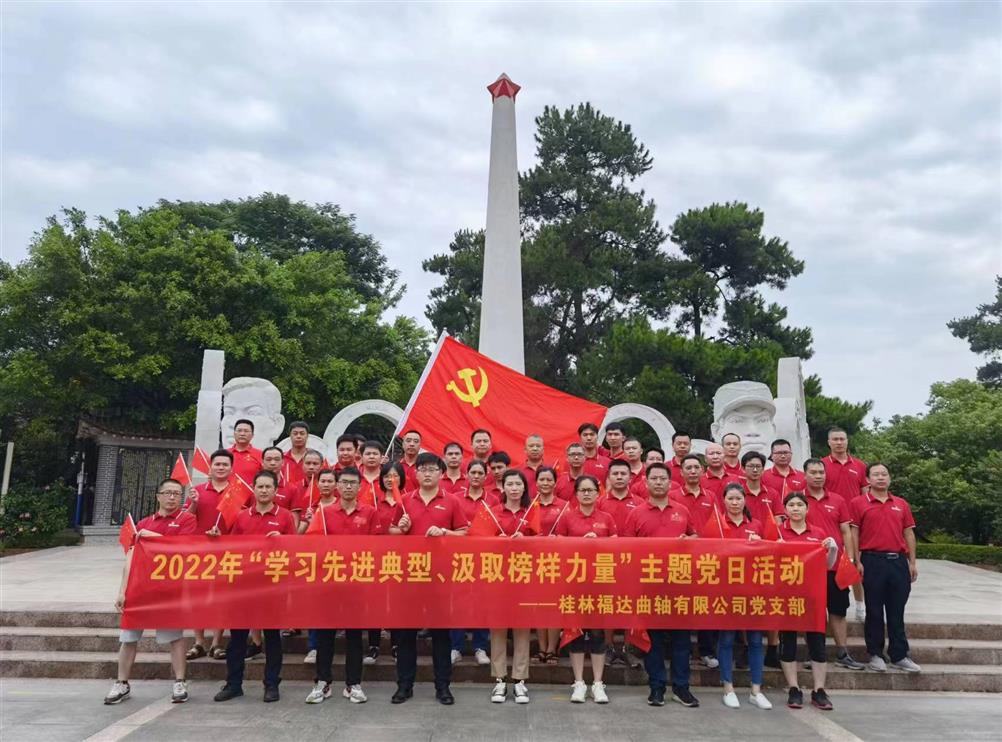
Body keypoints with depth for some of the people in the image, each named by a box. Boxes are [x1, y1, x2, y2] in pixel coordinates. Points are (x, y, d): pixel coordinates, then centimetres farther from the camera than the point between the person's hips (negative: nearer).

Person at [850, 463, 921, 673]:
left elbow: (909, 533, 13)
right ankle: (875, 655, 13)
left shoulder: (901, 504, 13)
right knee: (874, 611, 4)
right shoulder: (858, 503, 1)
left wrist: (912, 562, 7)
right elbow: (853, 534, -2)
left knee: (897, 612, 8)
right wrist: (857, 561, -8)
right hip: (873, 561, -3)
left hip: (898, 561, 3)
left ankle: (899, 656, 16)